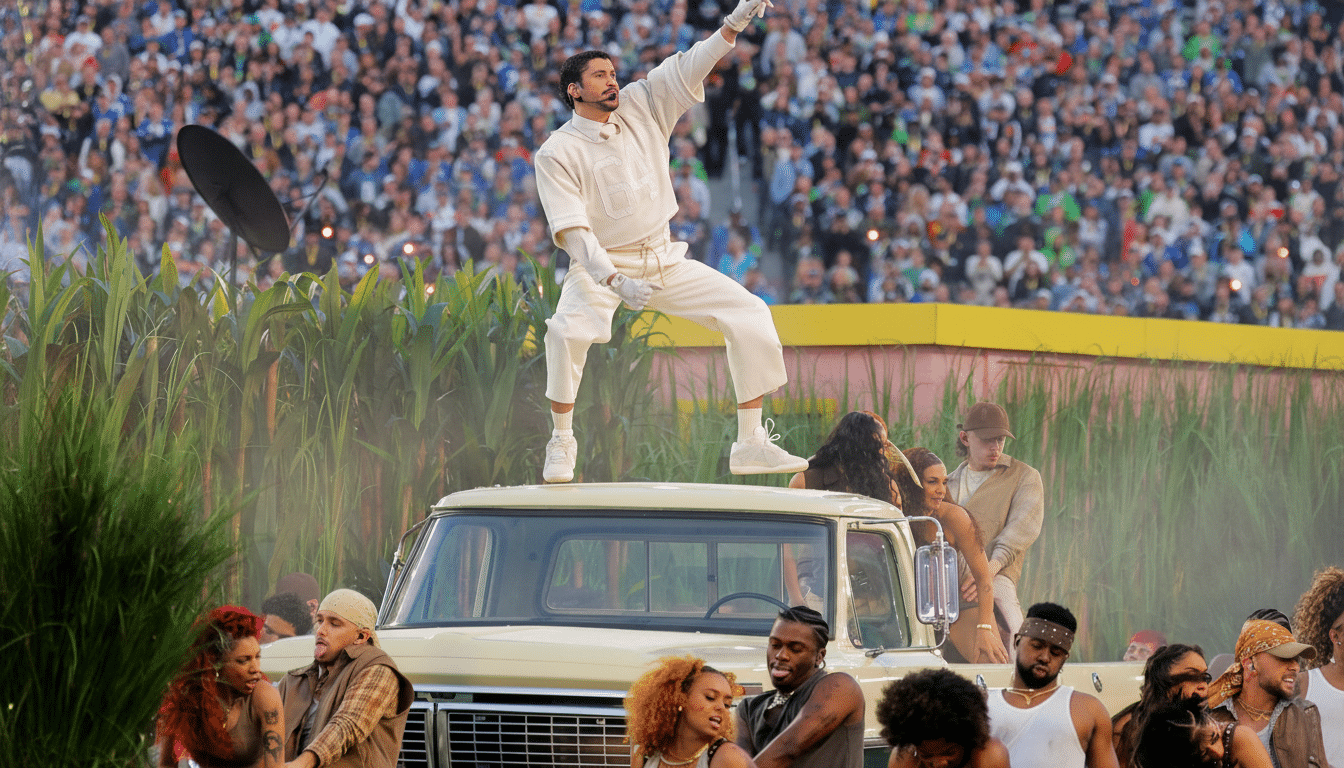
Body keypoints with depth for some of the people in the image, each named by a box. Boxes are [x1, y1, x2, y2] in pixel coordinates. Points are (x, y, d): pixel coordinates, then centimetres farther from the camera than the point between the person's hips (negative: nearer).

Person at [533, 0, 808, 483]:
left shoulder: (642, 106, 0)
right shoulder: (557, 153, -13)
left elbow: (690, 67, -8)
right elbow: (572, 231, -21)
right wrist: (615, 282, -34)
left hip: (664, 259, 5)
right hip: (601, 266, -5)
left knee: (750, 315, -5)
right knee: (567, 331, -33)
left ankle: (751, 444, -1)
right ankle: (561, 442, -14)